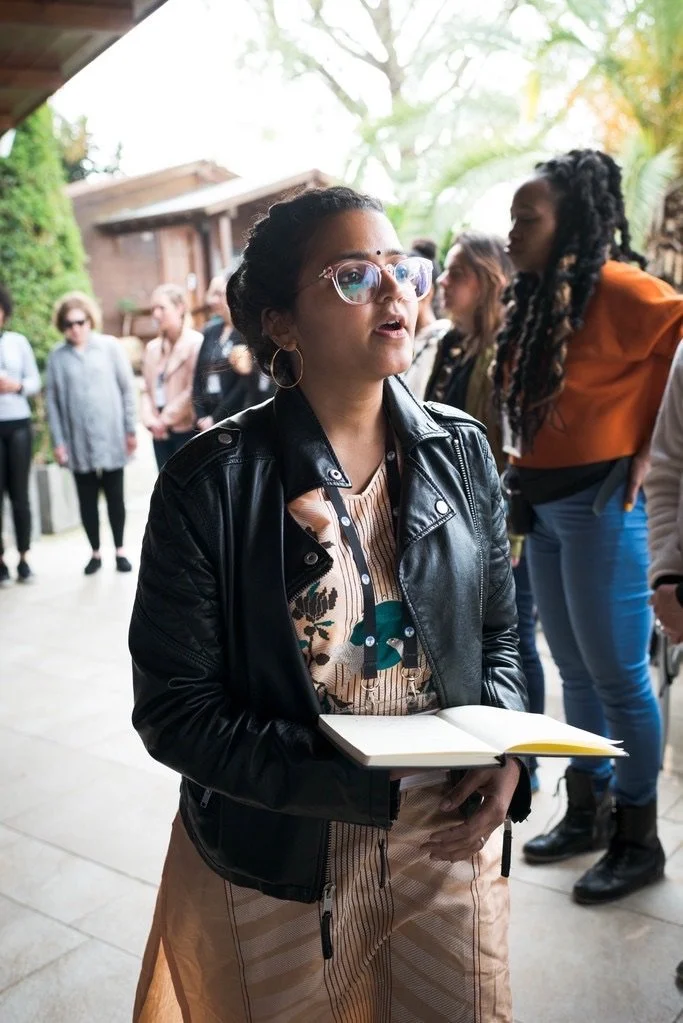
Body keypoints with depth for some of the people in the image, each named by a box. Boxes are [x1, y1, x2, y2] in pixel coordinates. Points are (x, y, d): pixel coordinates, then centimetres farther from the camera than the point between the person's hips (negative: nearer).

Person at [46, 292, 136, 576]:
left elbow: (127, 388, 1)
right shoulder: (56, 356, 0)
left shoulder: (110, 346, -1)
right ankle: (95, 552, 21)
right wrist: (58, 441, -2)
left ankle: (120, 550, 20)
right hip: (78, 442, 1)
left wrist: (131, 429, -2)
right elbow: (52, 401, 1)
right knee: (87, 499, 8)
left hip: (111, 438, -1)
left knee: (115, 497, 8)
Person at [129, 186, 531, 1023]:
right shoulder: (211, 483, -16)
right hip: (278, 869, -3)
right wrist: (371, 790, -22)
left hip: (451, 845, 4)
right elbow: (173, 710, -14)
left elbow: (498, 633, 8)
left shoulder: (461, 452, -2)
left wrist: (506, 758, -11)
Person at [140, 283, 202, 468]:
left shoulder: (196, 343, -10)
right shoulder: (152, 348, 12)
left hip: (187, 429, -7)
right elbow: (146, 389, 11)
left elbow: (193, 390, -14)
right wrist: (150, 420, -5)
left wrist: (166, 419, -10)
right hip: (160, 432, 7)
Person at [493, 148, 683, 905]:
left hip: (601, 503, -8)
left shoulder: (614, 287, -13)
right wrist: (524, 486, 6)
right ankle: (586, 812, 32)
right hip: (546, 507, 8)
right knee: (575, 670, 17)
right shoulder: (534, 301, 11)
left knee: (617, 675, 2)